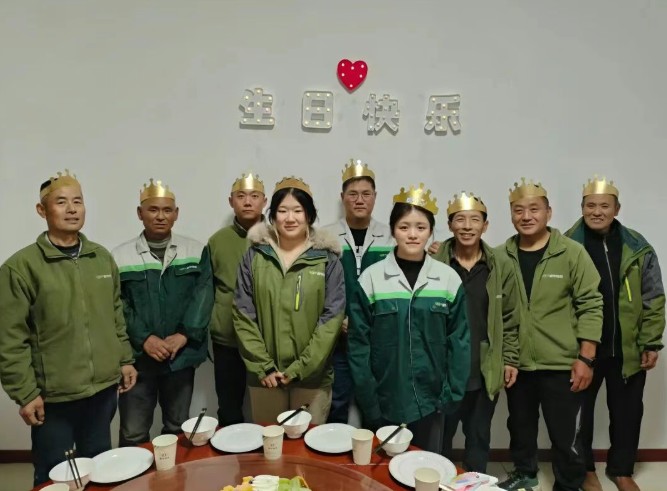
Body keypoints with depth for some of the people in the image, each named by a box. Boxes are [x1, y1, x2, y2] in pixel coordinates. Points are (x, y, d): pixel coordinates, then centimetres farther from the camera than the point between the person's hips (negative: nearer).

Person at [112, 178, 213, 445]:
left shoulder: (196, 251, 3)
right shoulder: (120, 256, 1)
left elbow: (203, 295, -5)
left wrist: (184, 335, -15)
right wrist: (143, 339, -16)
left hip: (182, 355, 1)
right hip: (137, 356, -1)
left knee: (178, 428, 15)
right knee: (133, 433, 6)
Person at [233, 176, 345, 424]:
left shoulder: (327, 259, -3)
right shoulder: (255, 256, 1)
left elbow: (332, 318, -6)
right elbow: (242, 314, 0)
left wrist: (299, 368, -11)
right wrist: (263, 366, -7)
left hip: (312, 375, -1)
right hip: (265, 375, 1)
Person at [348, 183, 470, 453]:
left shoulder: (449, 278, -2)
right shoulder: (371, 277, -6)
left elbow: (459, 340, 1)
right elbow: (359, 343, -4)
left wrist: (452, 394, -4)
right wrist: (367, 398, -8)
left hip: (430, 402, 1)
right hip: (383, 402, -1)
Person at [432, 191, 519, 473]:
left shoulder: (501, 267, 0)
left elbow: (510, 319, 5)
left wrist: (510, 360, 2)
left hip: (486, 373, 2)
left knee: (479, 438, 18)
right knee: (439, 437, 12)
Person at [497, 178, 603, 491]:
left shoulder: (572, 253, -7)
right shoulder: (501, 257, 0)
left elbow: (591, 306, -8)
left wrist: (585, 358, -11)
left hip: (562, 365, -3)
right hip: (517, 365, 3)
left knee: (566, 436, 7)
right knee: (520, 427, 20)